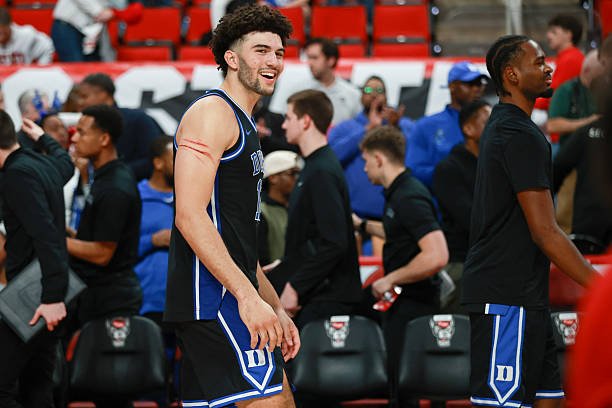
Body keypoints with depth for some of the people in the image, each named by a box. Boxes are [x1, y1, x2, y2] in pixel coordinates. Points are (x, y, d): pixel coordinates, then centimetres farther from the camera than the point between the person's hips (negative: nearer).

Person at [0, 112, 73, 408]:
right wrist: (42, 137, 60)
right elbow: (64, 162, 41)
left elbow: (45, 235, -24)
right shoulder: (45, 166, 14)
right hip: (51, 296, 10)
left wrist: (52, 296, -30)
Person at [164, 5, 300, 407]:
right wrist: (248, 296, -24)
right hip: (214, 296, -10)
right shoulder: (212, 113, -8)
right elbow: (190, 216, -20)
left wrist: (276, 309, 22)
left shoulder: (245, 126, 24)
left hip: (234, 296, 10)